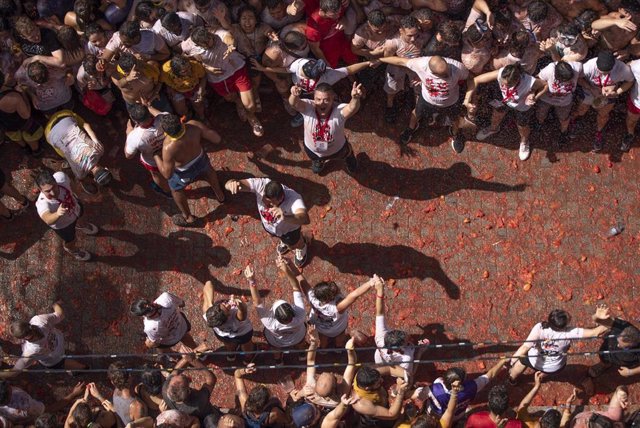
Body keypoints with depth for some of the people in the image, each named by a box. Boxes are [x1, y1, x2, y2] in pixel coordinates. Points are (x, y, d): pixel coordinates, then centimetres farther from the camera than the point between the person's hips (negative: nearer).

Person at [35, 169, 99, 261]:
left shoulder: (60, 177, -39)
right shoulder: (42, 203, -51)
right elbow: (48, 220, -71)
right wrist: (57, 214, -90)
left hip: (75, 206, 4)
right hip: (62, 224, -4)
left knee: (80, 214, 38)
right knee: (70, 241, 26)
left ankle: (78, 225, 78)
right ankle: (70, 248, 65)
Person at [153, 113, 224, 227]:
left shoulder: (169, 148, -44)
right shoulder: (194, 126, -36)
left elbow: (167, 174, -30)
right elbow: (217, 139, -24)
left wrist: (155, 155, -19)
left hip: (185, 172, -3)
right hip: (200, 159, 3)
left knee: (176, 189, 31)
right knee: (207, 170, 39)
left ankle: (188, 218, 54)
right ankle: (220, 195, 66)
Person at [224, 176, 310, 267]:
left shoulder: (293, 198, -49)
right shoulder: (260, 184, -41)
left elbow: (306, 219, -68)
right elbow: (228, 184, -43)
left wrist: (285, 217, -87)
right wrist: (232, 183, -69)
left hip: (289, 228, -3)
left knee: (293, 245, 29)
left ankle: (301, 247, 66)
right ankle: (284, 240, 72)